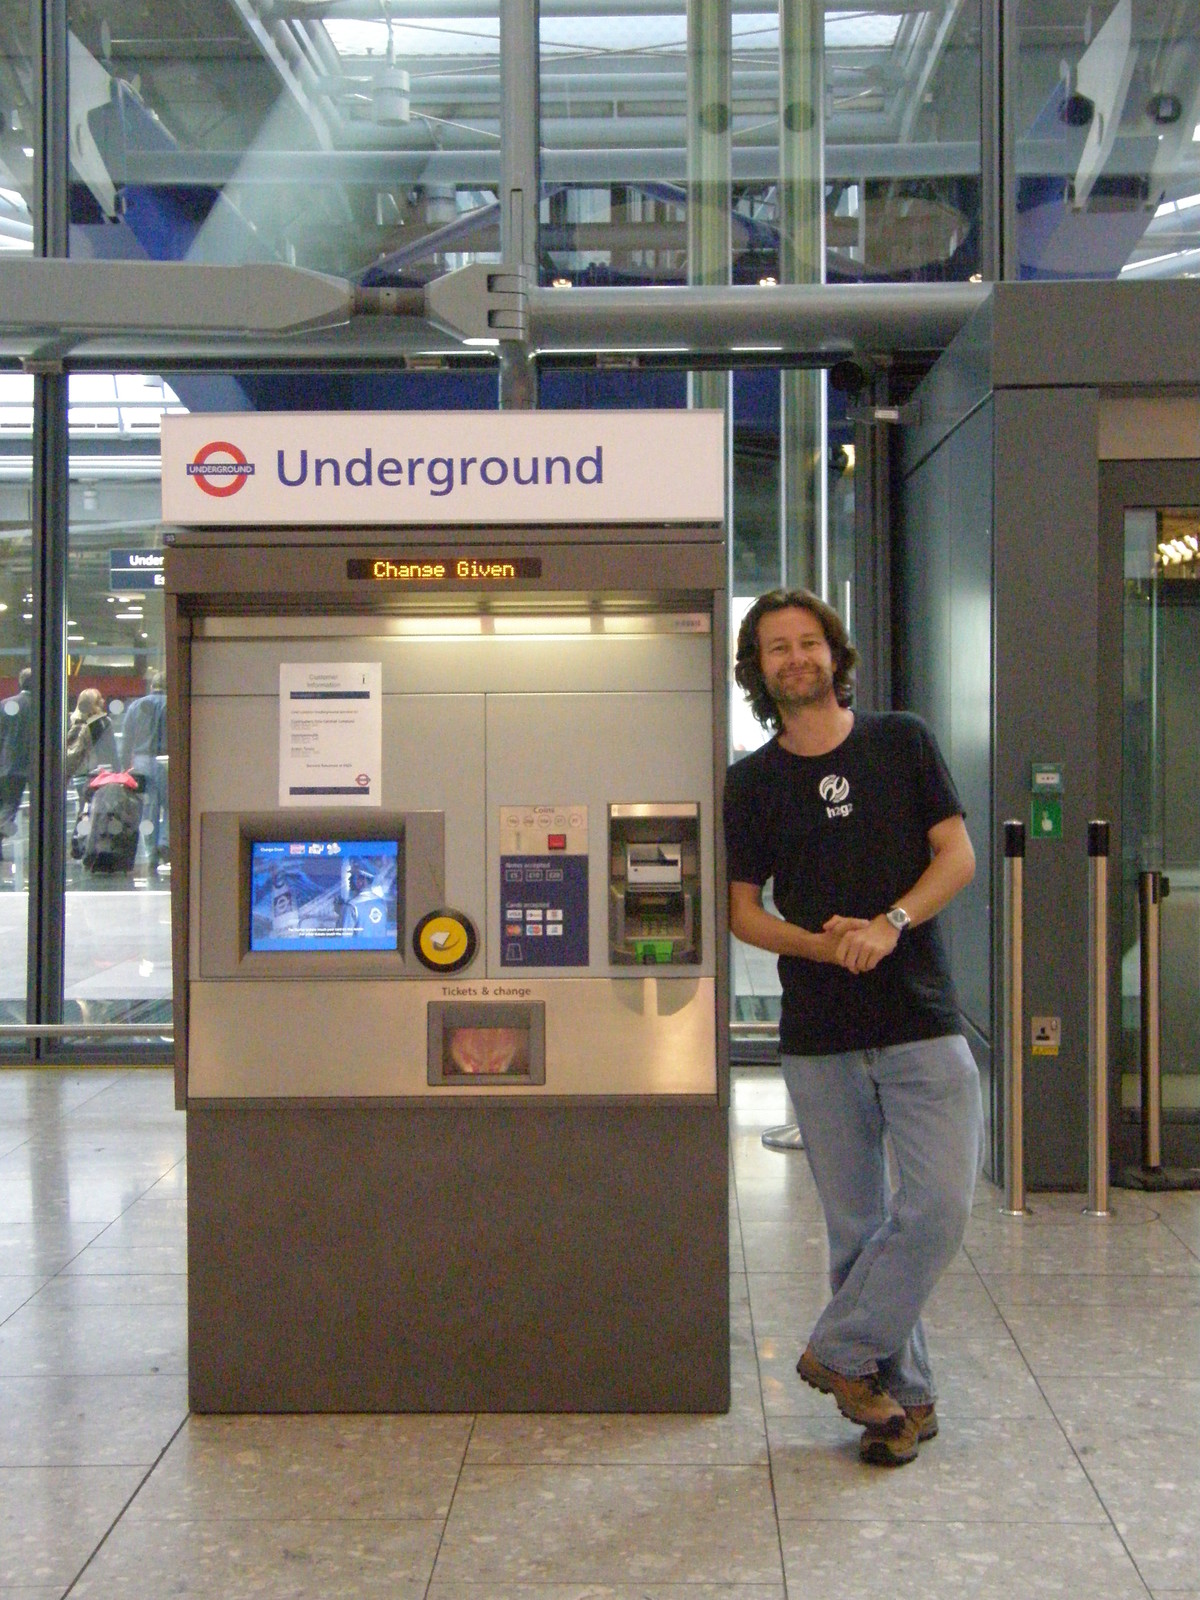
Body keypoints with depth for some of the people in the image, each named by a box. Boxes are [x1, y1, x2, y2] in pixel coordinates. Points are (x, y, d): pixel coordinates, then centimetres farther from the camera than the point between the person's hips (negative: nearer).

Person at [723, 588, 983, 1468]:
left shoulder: (902, 742, 6)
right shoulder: (751, 782, 6)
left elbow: (957, 855, 2)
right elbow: (741, 907, 5)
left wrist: (891, 923, -15)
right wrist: (820, 943, -14)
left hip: (922, 1019, 0)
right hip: (819, 1033, 1)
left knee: (939, 1206, -11)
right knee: (857, 1226, 6)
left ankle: (842, 1353, 6)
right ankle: (905, 1392, 19)